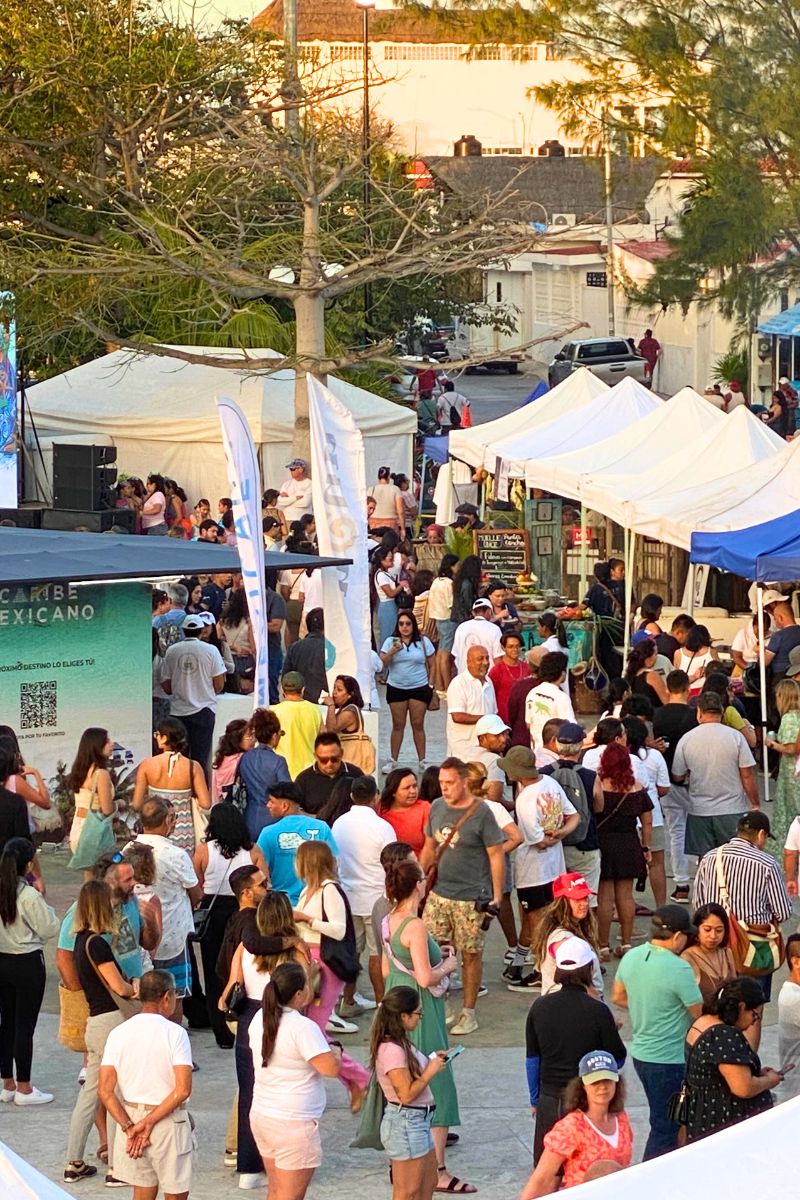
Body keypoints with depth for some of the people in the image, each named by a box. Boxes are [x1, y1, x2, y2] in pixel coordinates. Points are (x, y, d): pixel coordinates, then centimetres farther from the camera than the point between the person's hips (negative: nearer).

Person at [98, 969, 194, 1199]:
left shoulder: (119, 1033, 0)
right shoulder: (174, 1033, -11)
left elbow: (105, 1091, -6)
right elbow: (182, 1090, -20)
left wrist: (130, 1127, -7)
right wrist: (149, 1123, -14)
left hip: (131, 1118, 4)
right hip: (168, 1121, -4)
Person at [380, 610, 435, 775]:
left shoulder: (424, 642, 2)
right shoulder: (391, 642, 3)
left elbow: (431, 665, 6)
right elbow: (382, 663, -5)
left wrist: (430, 684, 0)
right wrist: (393, 651, -20)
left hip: (419, 688, -1)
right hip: (396, 688, 1)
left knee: (418, 724, 1)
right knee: (398, 725, 4)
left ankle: (422, 760, 7)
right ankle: (392, 760, 12)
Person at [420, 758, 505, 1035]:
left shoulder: (481, 813, -10)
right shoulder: (437, 808, 7)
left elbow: (496, 856, -8)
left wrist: (497, 897, -11)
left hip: (471, 898, -5)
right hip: (438, 894, 5)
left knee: (471, 954, 4)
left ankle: (468, 1013, 15)